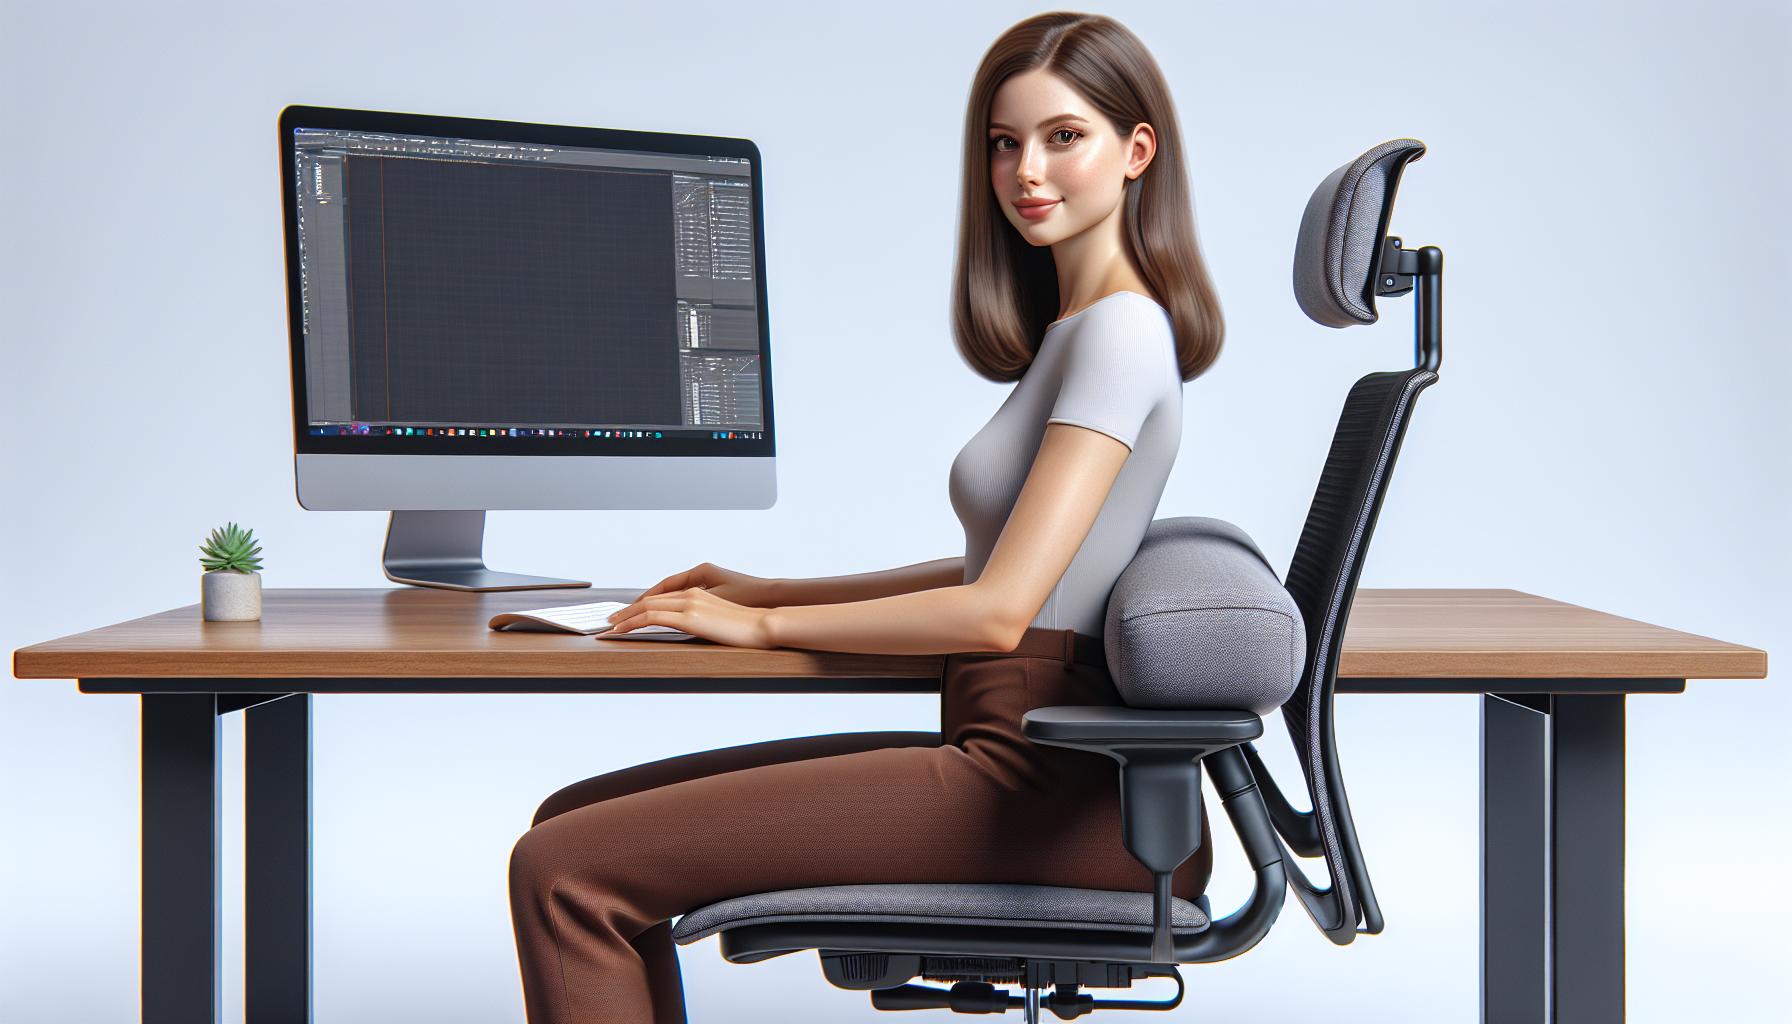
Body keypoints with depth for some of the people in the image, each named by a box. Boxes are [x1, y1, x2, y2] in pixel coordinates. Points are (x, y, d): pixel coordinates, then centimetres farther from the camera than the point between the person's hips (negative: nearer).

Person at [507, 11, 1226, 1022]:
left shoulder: (1119, 333, -12)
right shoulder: (1077, 330, 19)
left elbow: (999, 608, -19)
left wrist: (761, 627, -8)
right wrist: (768, 589, 19)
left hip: (1041, 787, -10)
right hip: (1012, 755, 10)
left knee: (568, 874, -17)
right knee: (577, 818, 11)